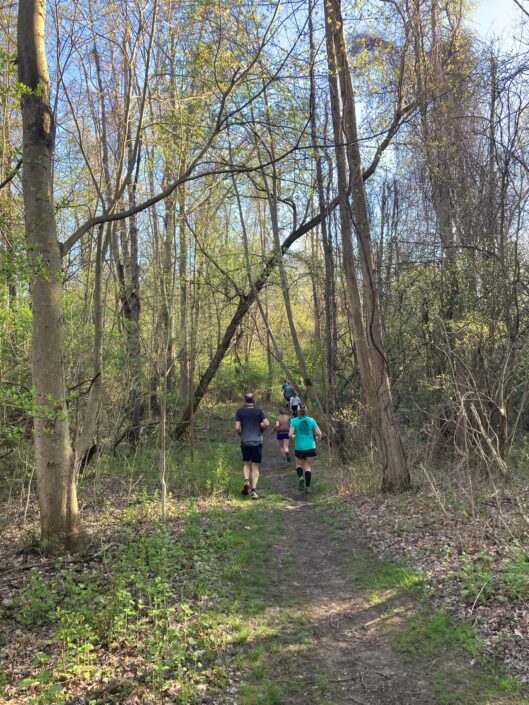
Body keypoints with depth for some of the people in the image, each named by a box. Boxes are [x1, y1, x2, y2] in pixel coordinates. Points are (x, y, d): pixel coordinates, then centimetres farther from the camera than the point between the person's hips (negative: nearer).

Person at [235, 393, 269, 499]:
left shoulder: (240, 411, 2)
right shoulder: (259, 410, 1)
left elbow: (237, 427, -5)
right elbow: (266, 423, -9)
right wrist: (259, 428, 11)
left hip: (245, 441, 1)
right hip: (257, 441, -1)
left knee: (246, 463, 19)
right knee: (255, 466, 5)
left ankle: (246, 480, -6)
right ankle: (254, 489, -4)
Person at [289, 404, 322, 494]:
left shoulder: (294, 421, -6)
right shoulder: (311, 420, -2)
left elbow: (290, 434, -14)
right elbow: (319, 433, -4)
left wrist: (293, 436, 8)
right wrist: (318, 437, 17)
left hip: (299, 448, -1)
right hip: (310, 447, 1)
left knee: (299, 465, 18)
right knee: (308, 466, 11)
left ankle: (301, 477, -10)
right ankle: (308, 487, 8)